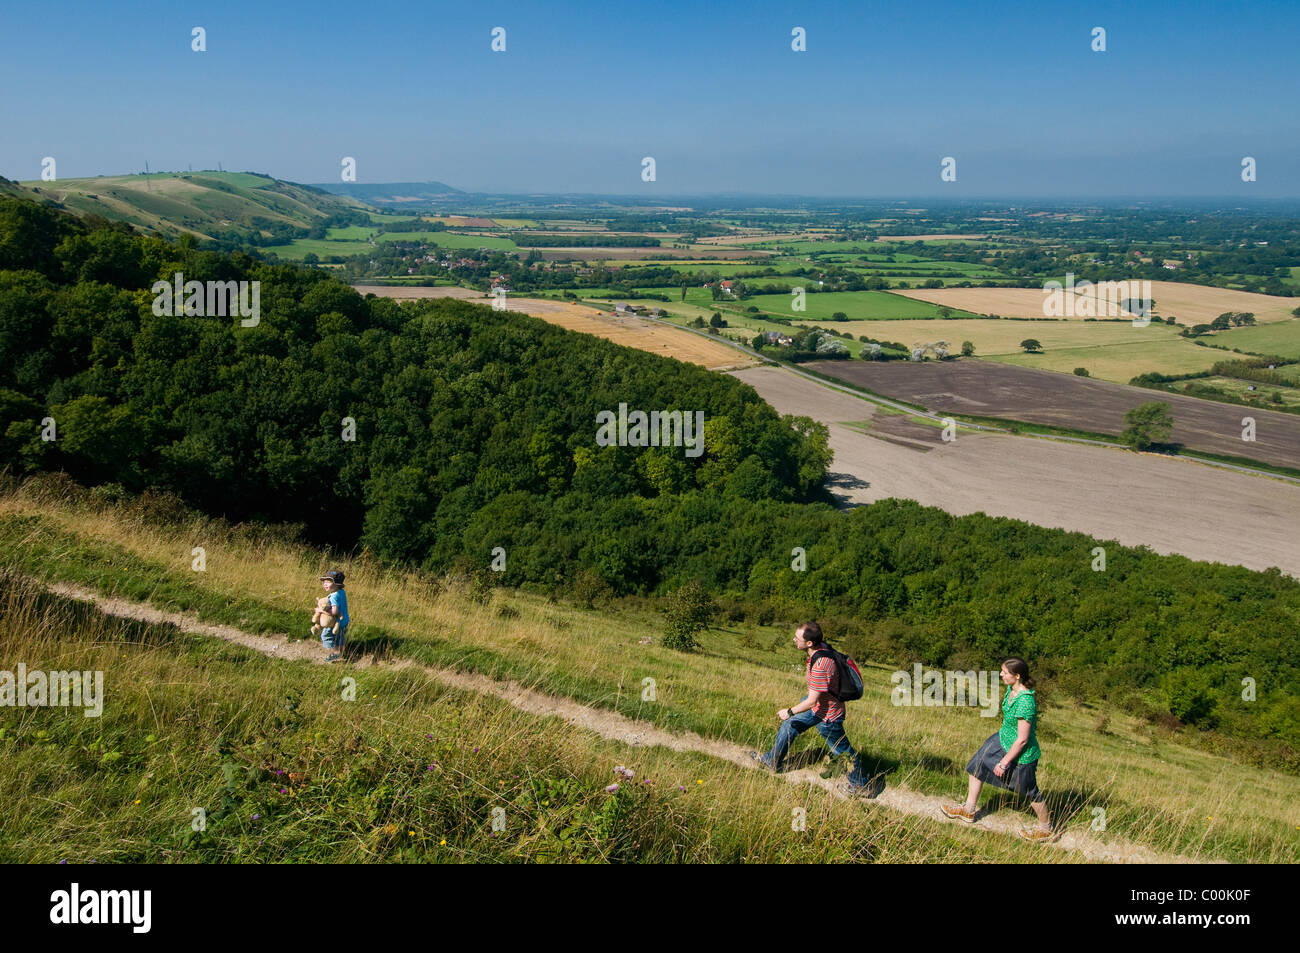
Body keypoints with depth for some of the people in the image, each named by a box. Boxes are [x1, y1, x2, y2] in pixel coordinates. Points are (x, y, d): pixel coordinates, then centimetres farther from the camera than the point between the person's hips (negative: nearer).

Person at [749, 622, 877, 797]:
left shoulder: (820, 666, -38)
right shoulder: (821, 647, -11)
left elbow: (812, 701, -29)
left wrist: (790, 711, -15)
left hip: (827, 714, -9)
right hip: (818, 705, 9)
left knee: (841, 750, 11)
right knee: (789, 726, 19)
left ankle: (859, 785, 31)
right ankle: (772, 761, 37)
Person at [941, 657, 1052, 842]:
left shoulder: (1025, 702, -34)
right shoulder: (1011, 689, -7)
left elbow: (1022, 740, -28)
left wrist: (1004, 762, -21)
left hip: (1021, 752, -9)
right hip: (1003, 739, 9)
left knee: (1030, 791, 11)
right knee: (978, 765, 16)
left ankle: (1046, 829, 35)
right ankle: (968, 811, 33)